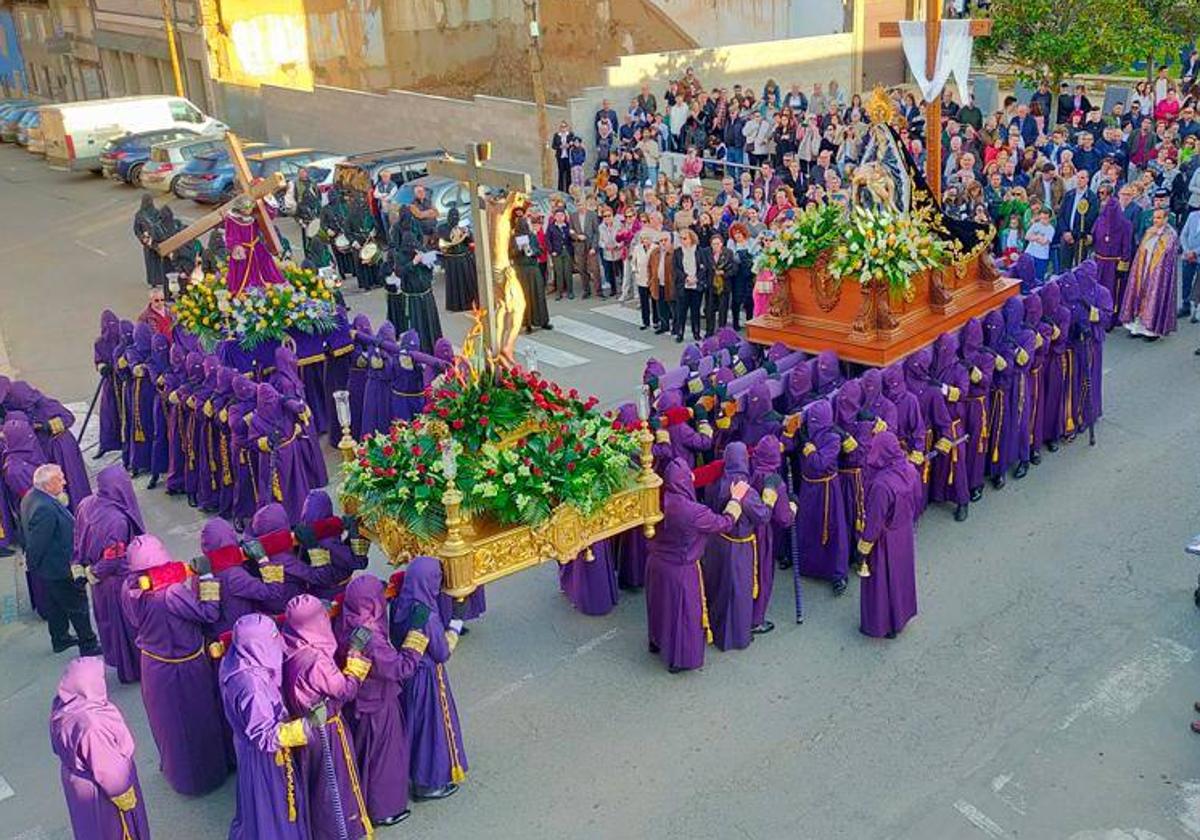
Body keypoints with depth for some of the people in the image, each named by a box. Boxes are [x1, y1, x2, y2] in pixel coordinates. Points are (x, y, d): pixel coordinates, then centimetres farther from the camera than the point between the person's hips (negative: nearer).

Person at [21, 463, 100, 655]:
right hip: (58, 567, -10)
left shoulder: (31, 496, -4)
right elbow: (37, 544, -27)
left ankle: (60, 639, 44)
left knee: (56, 603, 26)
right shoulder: (45, 509, -36)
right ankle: (88, 645, 23)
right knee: (77, 605, 8)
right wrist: (32, 564, -10)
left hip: (48, 565, 10)